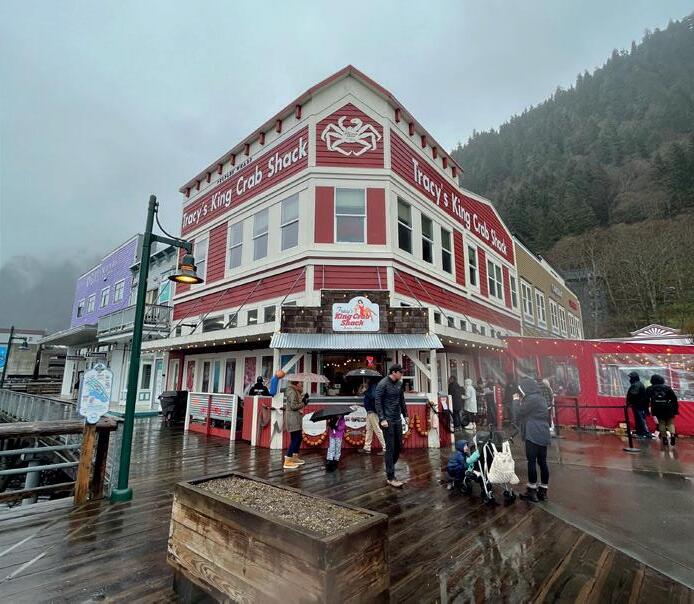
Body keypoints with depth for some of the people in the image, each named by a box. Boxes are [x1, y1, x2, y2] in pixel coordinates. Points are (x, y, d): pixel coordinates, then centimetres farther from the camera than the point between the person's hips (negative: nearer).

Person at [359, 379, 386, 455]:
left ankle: (385, 448, 6)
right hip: (369, 411, 10)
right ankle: (367, 448, 24)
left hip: (373, 412, -10)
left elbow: (373, 396, -29)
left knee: (377, 430, -3)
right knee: (369, 429, 15)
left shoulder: (374, 386, -16)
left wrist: (365, 392, -18)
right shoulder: (371, 386, 12)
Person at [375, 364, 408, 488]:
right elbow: (377, 402, -14)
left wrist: (405, 415, 15)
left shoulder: (399, 384, 7)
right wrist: (382, 419, -19)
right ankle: (390, 478, 6)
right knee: (390, 448, -3)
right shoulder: (383, 384, -13)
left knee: (399, 446, 11)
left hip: (397, 420, 7)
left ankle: (390, 469, 29)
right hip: (388, 420, -7)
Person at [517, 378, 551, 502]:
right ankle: (543, 491, 16)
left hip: (533, 435, -9)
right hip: (543, 435, 9)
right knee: (542, 462, 10)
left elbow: (520, 414, -8)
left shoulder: (531, 398, -15)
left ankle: (532, 491, 3)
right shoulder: (541, 398, 13)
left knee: (532, 461, -2)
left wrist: (520, 403, 7)